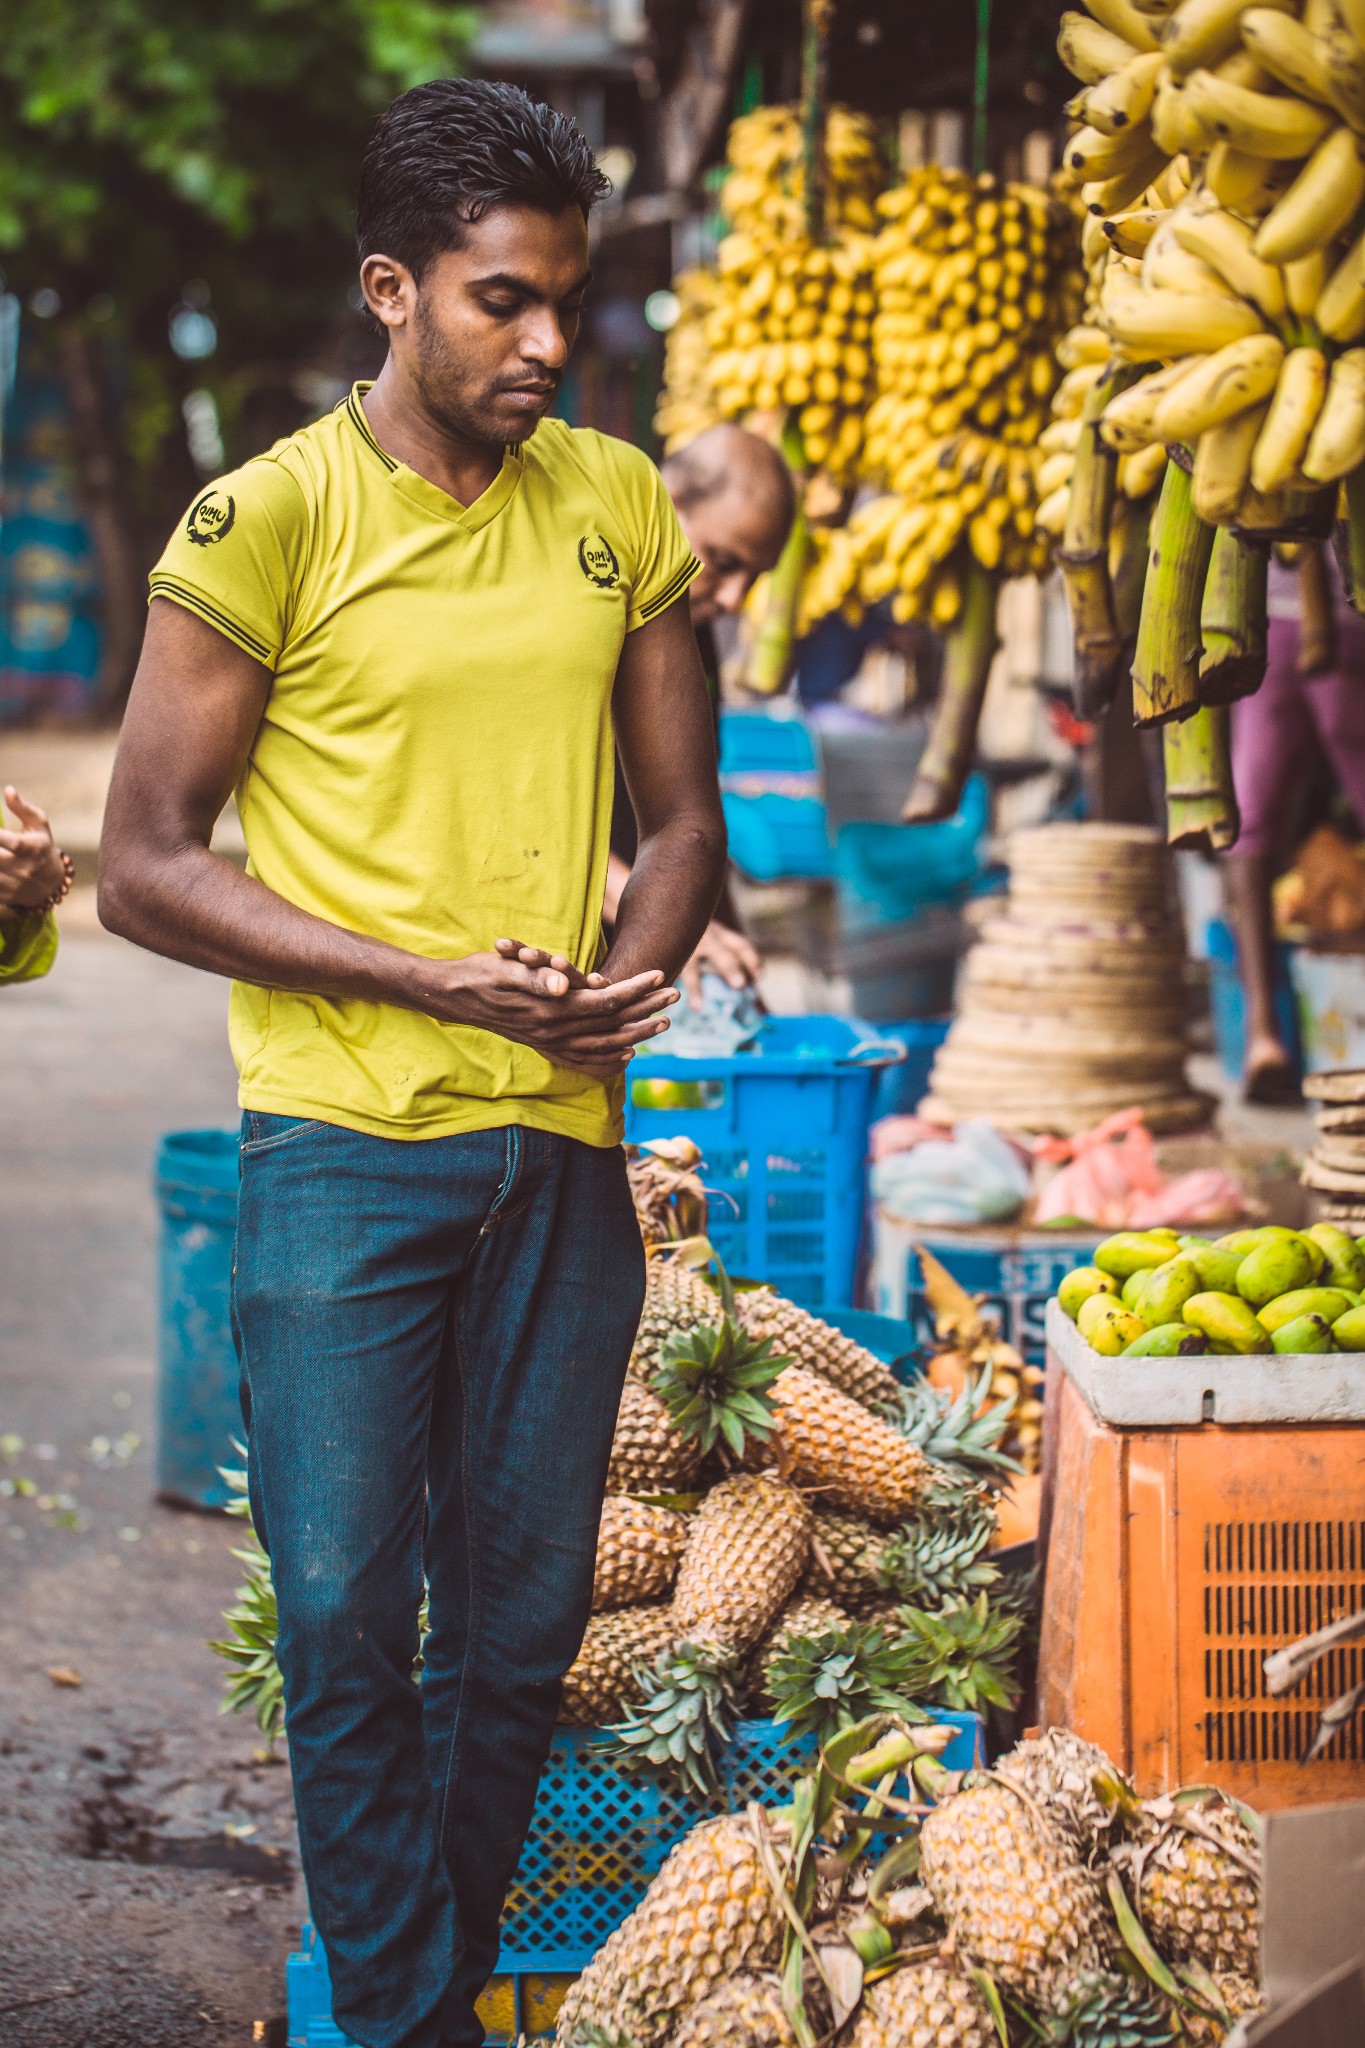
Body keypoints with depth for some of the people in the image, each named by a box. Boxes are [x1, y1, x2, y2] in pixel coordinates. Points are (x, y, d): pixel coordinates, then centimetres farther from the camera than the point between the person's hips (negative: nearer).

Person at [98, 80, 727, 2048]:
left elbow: (683, 816, 15)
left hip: (563, 1146, 4)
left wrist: (628, 979, -7)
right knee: (347, 1611, -3)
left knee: (527, 1615, 9)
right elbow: (145, 866, -7)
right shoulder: (266, 522, -7)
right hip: (346, 1146, -4)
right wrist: (434, 980, -15)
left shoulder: (619, 505, 8)